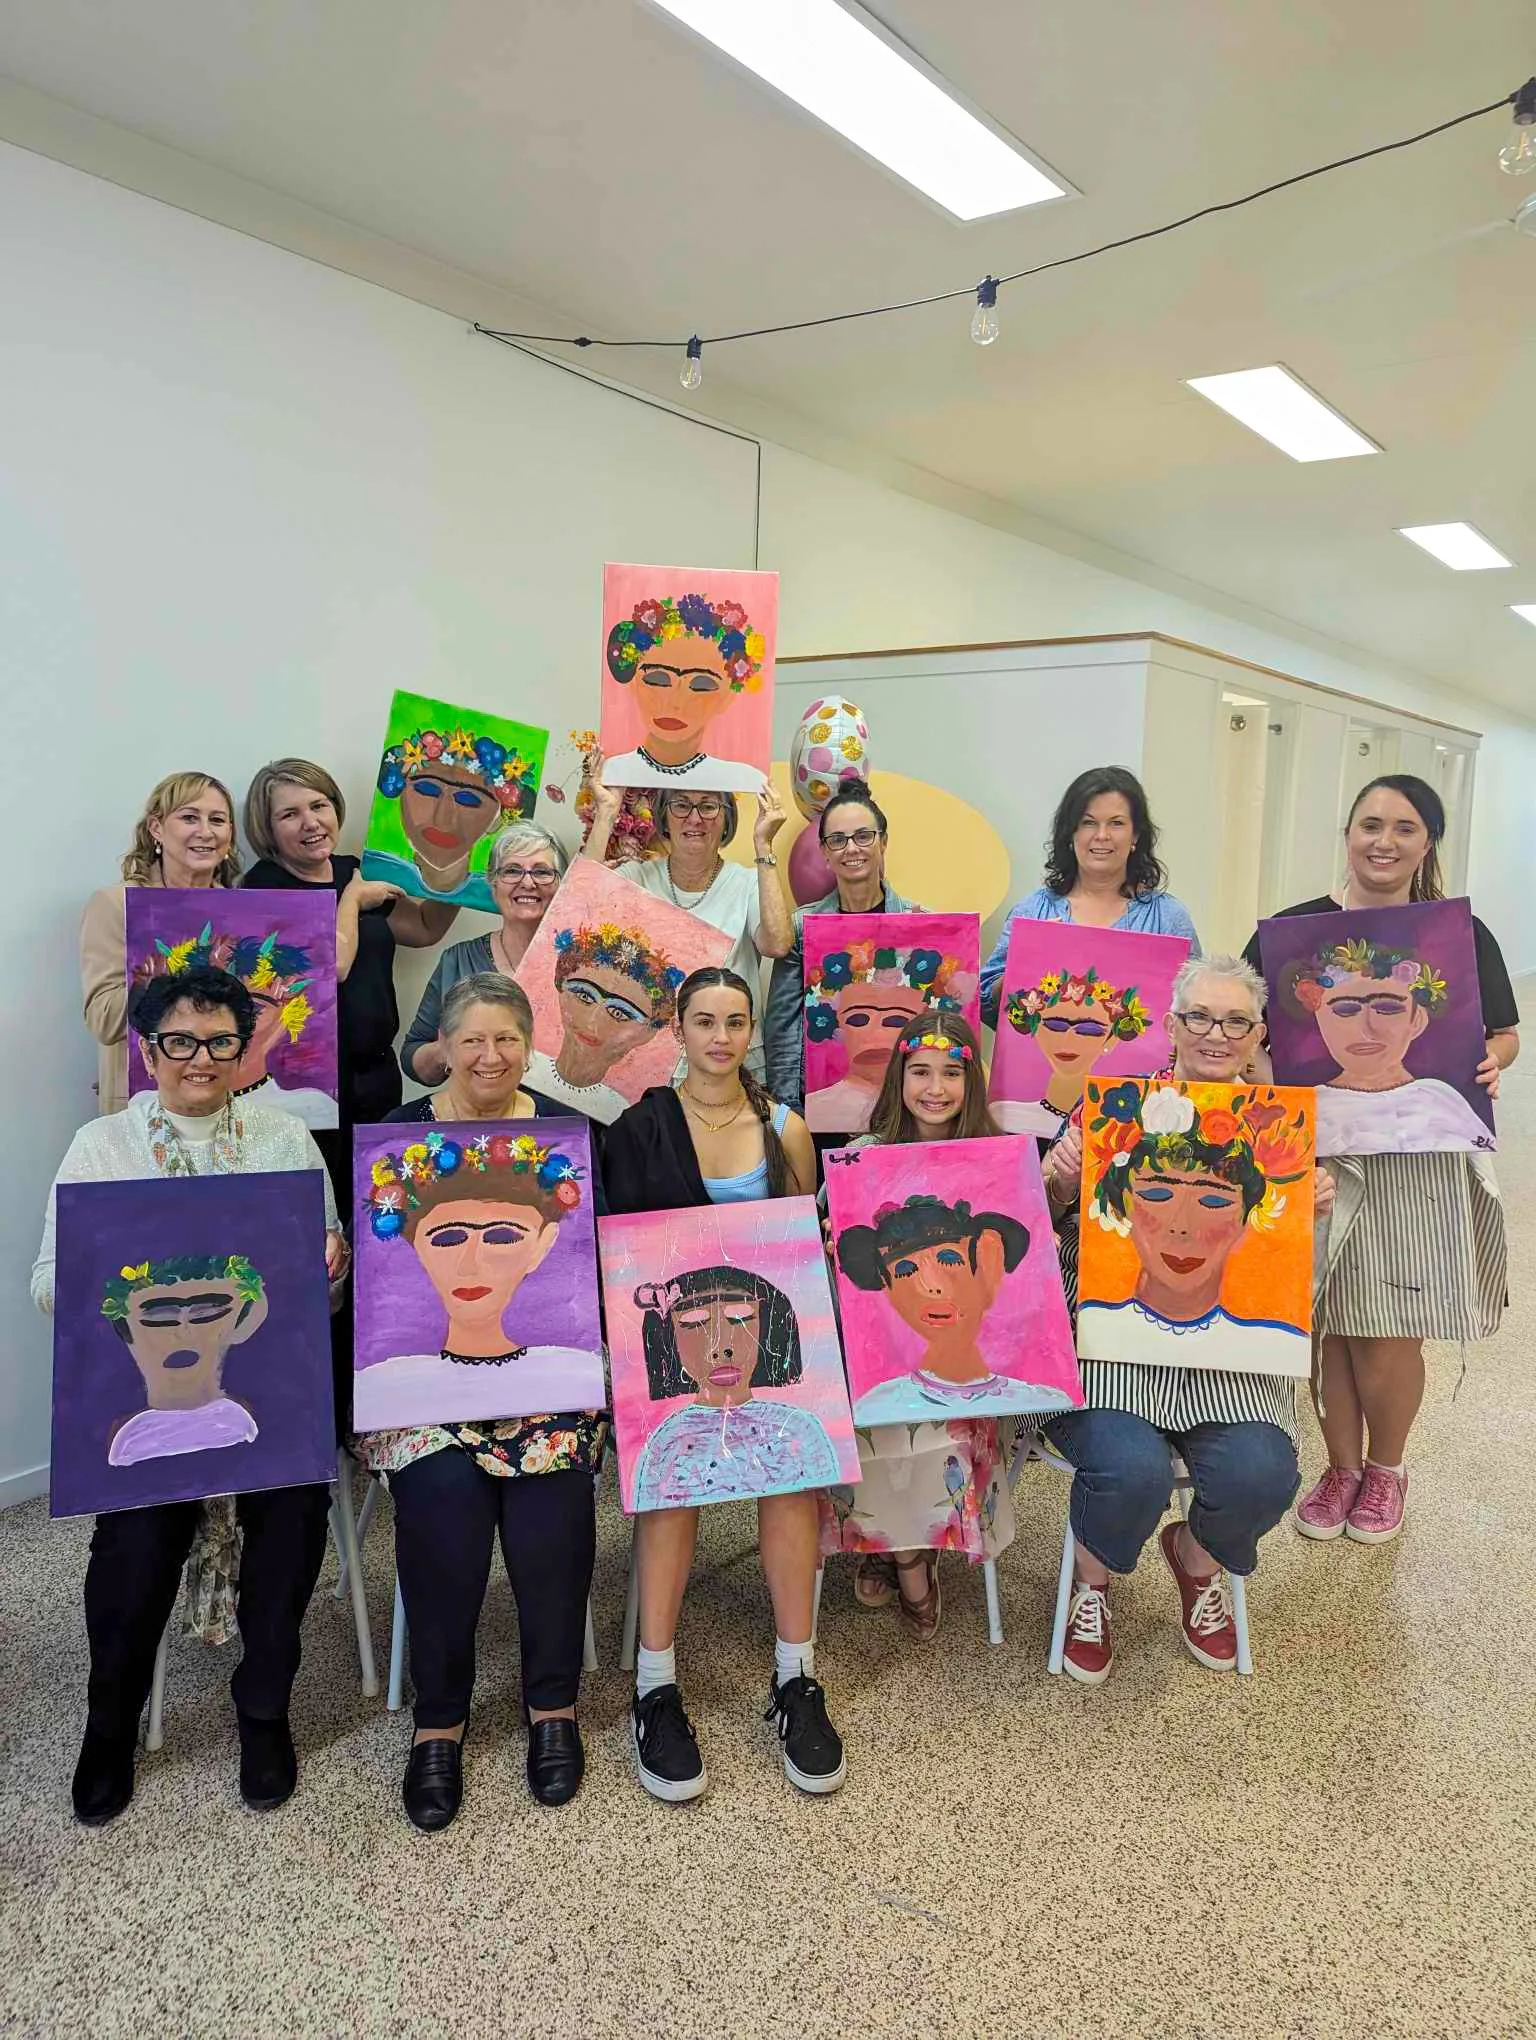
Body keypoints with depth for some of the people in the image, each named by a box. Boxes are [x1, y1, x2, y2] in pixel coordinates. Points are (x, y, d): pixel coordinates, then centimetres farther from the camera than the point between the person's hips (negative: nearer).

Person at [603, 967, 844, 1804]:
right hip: (667, 1334, -1)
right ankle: (655, 1685, -18)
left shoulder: (785, 1129, 10)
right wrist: (680, 1306, -14)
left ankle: (795, 1677, -16)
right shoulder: (639, 1128, 6)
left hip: (768, 1331, 1)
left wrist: (785, 1326, -5)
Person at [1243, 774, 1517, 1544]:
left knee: (1391, 1332, 4)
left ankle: (1386, 1467, 32)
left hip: (1418, 1163, 0)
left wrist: (1490, 1064, -12)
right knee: (1325, 1321, 7)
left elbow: (1505, 1033, 11)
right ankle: (1342, 1465, 31)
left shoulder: (1462, 933, 3)